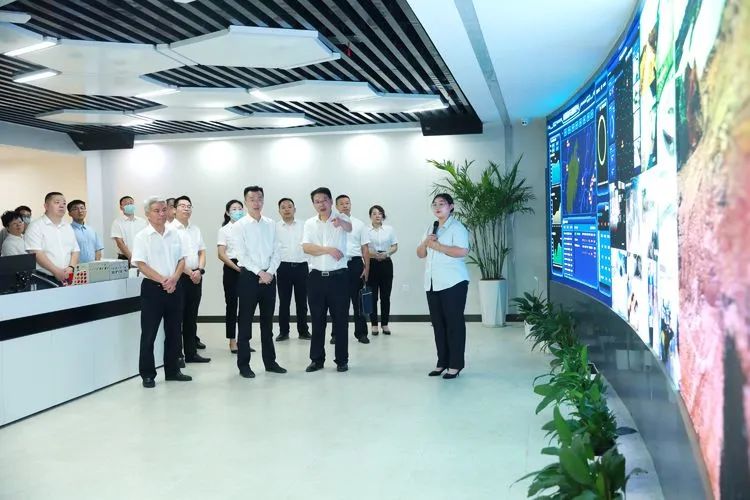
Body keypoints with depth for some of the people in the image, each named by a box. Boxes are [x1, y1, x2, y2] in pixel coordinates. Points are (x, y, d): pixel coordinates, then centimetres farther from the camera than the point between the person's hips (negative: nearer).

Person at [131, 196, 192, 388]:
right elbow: (141, 264, -12)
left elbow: (181, 259, 7)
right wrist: (162, 280, -18)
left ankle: (172, 370, 22)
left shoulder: (174, 234, 8)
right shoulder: (142, 237, -5)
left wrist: (174, 279, -10)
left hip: (174, 287, 5)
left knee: (173, 331, 11)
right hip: (153, 287, -4)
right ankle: (147, 374, 8)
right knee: (149, 333, 0)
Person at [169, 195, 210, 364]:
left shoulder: (196, 229, 15)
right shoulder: (170, 229, -6)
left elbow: (202, 252, 13)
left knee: (192, 317, 11)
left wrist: (199, 270, -4)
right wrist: (190, 273, -12)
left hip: (196, 277, 6)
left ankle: (191, 352, 18)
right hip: (179, 277, -6)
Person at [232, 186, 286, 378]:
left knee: (268, 321, 12)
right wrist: (260, 273, -14)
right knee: (245, 322, 1)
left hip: (269, 276, 4)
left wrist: (270, 272, -8)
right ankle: (243, 364, 9)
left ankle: (270, 361, 21)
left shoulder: (271, 224, 7)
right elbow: (242, 255, -10)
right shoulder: (239, 226, -4)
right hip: (249, 277, -4)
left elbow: (276, 252, 5)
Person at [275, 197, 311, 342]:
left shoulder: (303, 226, 8)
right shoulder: (275, 227, 4)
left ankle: (303, 331, 16)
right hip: (284, 267, -1)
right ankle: (283, 331, 13)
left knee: (302, 301, 7)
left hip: (301, 266, 1)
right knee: (284, 301, 4)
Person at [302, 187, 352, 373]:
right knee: (317, 320, 9)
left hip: (338, 276, -2)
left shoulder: (341, 218, -3)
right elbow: (306, 247, -7)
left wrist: (341, 223, -51)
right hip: (316, 277, 3)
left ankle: (342, 360, 13)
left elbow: (349, 228, -28)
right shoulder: (310, 223, 6)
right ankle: (317, 359, 18)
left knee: (340, 320, 4)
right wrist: (328, 249, -18)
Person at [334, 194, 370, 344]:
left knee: (358, 300, 6)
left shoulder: (359, 224, 7)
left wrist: (367, 268, 0)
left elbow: (365, 248, 6)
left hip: (355, 264, 1)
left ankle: (361, 332, 15)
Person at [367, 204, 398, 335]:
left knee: (385, 296, 4)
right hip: (371, 264, -2)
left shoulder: (389, 229, 6)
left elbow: (395, 247, 7)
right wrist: (373, 253, -22)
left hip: (386, 263, 2)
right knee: (373, 296, 1)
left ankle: (385, 324, 13)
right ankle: (374, 324, 10)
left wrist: (387, 253, -13)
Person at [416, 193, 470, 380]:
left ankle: (455, 364, 1)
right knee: (437, 323, 9)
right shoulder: (431, 229, 20)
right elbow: (420, 254, 18)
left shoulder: (456, 227, -5)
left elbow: (463, 251, -18)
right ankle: (442, 362, 16)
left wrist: (438, 246, -14)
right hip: (432, 284, 8)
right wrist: (425, 243, -3)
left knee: (454, 323, -3)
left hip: (453, 283, -7)